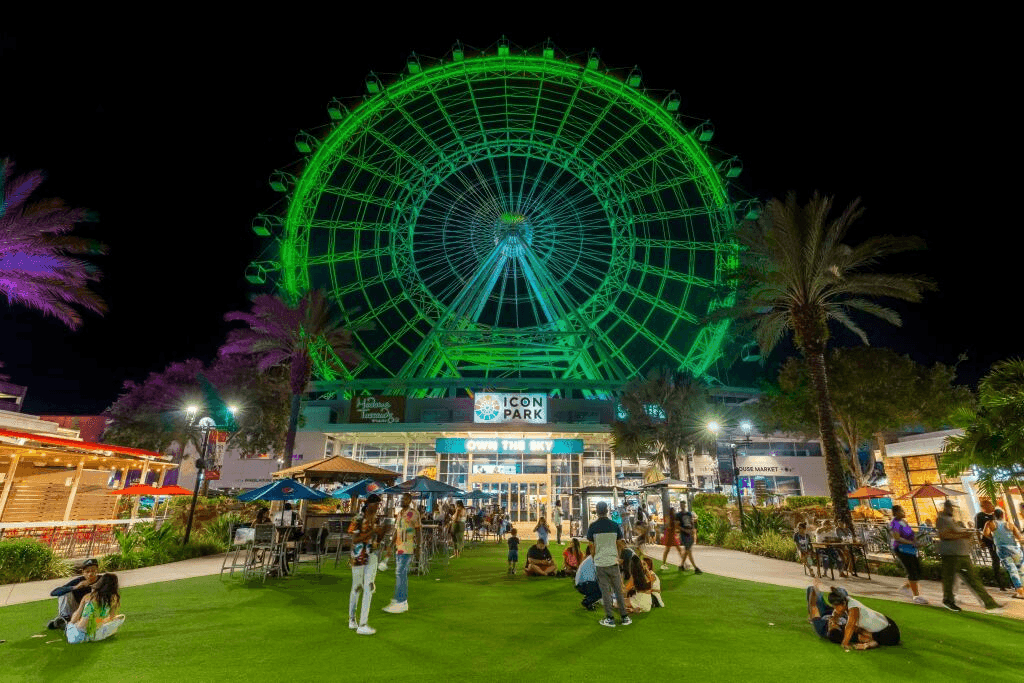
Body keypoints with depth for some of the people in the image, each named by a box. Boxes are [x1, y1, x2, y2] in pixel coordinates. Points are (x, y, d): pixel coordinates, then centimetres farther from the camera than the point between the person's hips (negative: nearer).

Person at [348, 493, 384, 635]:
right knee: (356, 588, 10)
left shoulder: (375, 518, 6)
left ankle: (363, 624, 10)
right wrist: (372, 531, -25)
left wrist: (380, 532, -9)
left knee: (369, 588, 1)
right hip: (359, 556, -5)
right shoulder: (358, 518, -14)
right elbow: (355, 539, -19)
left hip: (372, 556, 5)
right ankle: (352, 620, 24)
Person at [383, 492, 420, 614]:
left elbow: (418, 531, -8)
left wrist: (418, 546, -12)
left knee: (400, 573, -11)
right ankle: (403, 602, 18)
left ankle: (400, 602, -6)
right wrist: (392, 544, 18)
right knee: (402, 573, 11)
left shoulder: (414, 513, -8)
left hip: (408, 548, -8)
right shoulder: (400, 513, 14)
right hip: (399, 547, 8)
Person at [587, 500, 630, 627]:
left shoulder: (593, 526, -8)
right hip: (613, 561, 2)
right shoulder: (615, 525, -2)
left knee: (605, 591, 6)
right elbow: (619, 544, 5)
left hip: (600, 563, -2)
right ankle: (624, 617, 19)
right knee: (618, 589, 13)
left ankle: (609, 619, 11)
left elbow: (592, 546, -2)